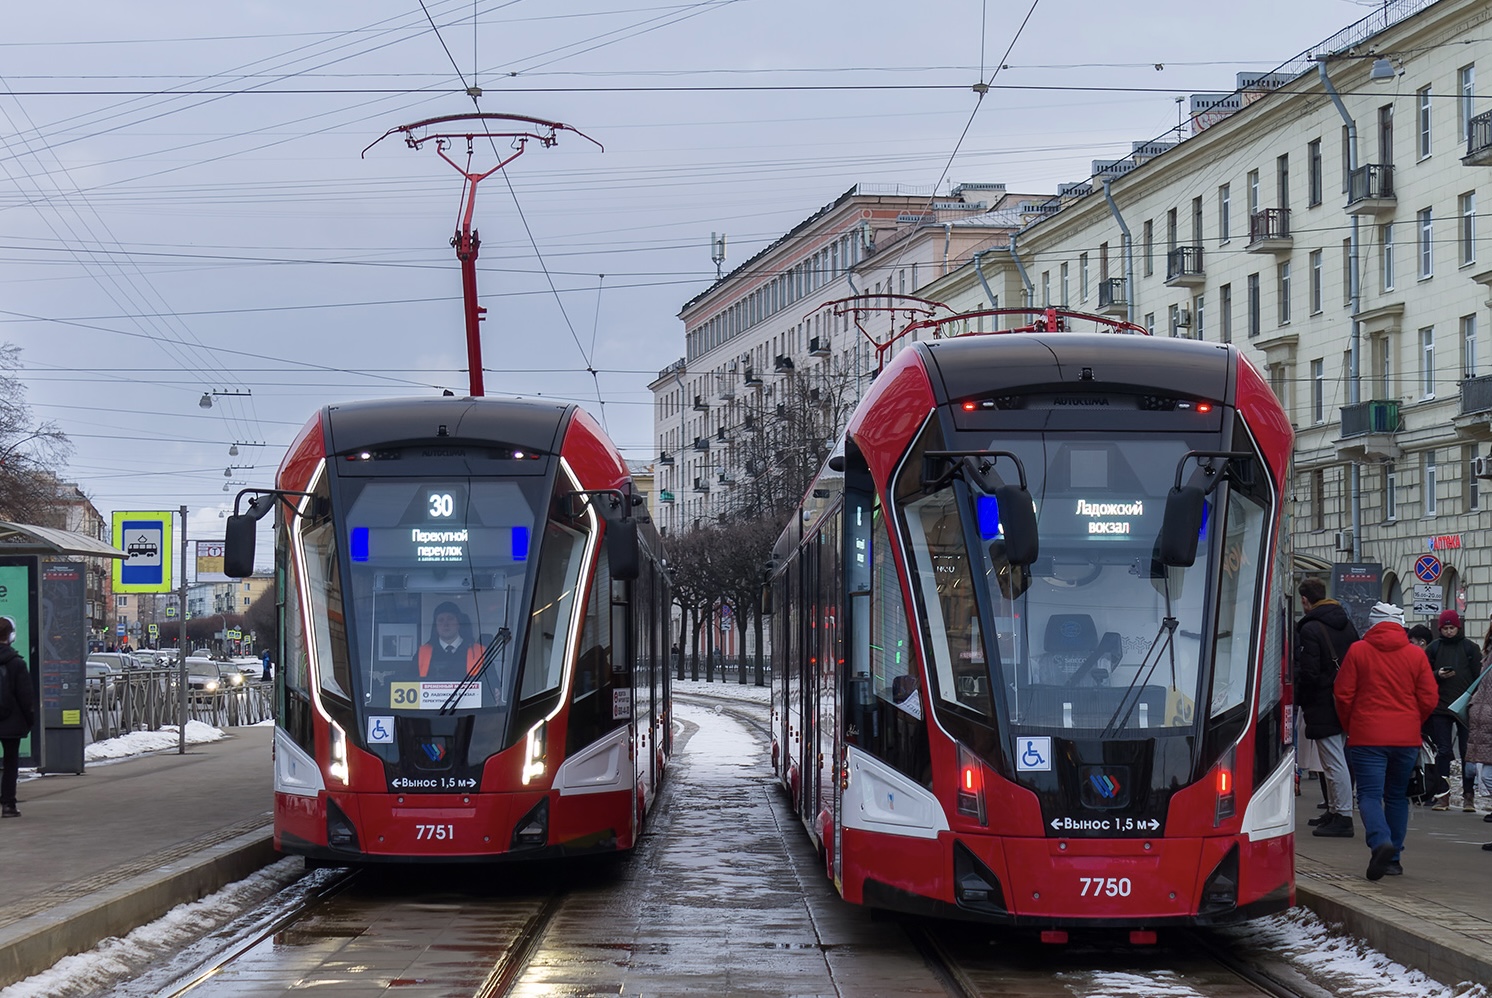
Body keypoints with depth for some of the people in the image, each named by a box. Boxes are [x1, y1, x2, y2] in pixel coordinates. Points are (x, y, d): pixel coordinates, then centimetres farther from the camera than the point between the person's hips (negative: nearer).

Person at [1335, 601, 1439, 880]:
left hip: (1367, 736, -3)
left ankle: (1381, 841, -30)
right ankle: (1393, 857, 16)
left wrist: (1349, 728, 13)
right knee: (1397, 796, 15)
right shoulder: (1416, 655, 2)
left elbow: (1343, 694, -3)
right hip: (1407, 738, 3)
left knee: (1369, 794, -4)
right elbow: (1429, 699, 2)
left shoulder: (1358, 651, -4)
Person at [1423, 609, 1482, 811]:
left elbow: (1479, 676, 4)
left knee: (1467, 752, 1)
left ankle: (1468, 795, 6)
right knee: (1443, 751, 1)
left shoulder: (1470, 647, 4)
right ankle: (1442, 795, 5)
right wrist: (1438, 675, -11)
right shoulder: (1434, 648, 7)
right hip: (1440, 707, 1)